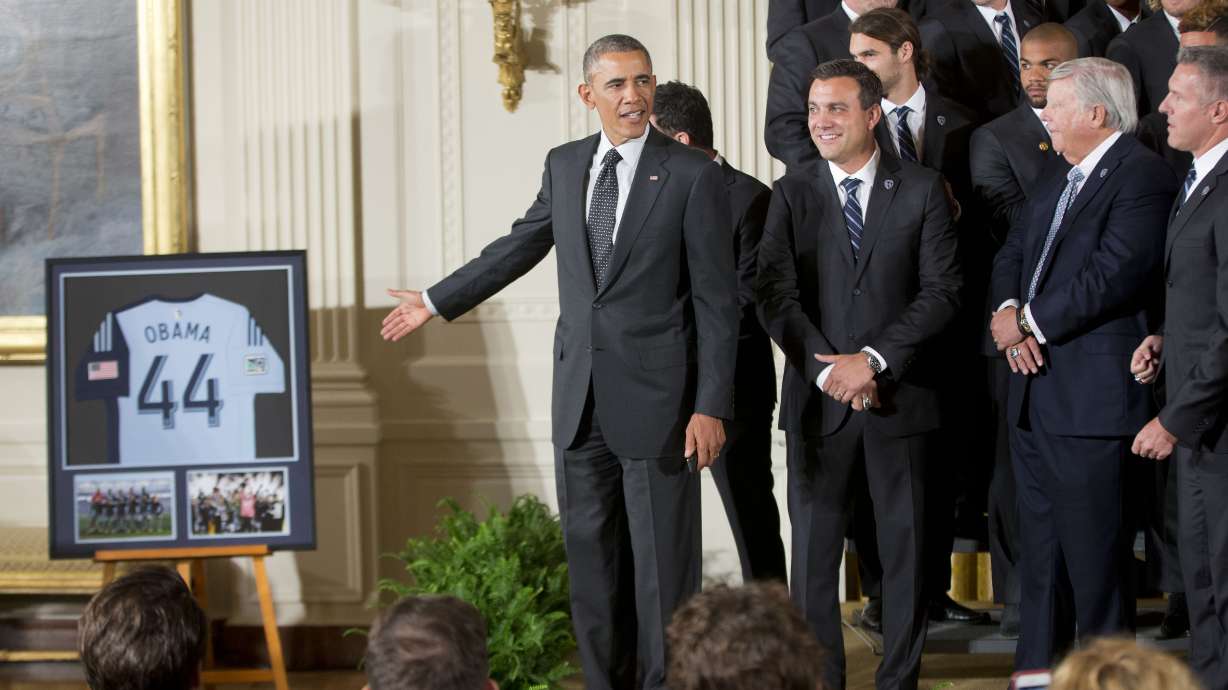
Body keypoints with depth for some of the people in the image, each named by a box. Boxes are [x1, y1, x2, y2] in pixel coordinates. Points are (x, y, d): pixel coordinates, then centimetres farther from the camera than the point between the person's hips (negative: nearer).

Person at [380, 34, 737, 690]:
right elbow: (519, 246, 24)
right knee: (591, 560, 10)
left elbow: (717, 301, -8)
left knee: (664, 562, -1)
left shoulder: (693, 174, -7)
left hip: (656, 394, -5)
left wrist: (711, 407, -12)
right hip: (580, 396, 5)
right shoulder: (565, 165, 8)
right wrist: (436, 301, 30)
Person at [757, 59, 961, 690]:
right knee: (814, 548, 2)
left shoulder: (922, 190, 2)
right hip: (818, 400, 1)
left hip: (898, 394, -1)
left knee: (904, 545, 5)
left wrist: (874, 359, -14)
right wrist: (828, 371, -14)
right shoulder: (791, 196, 5)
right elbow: (776, 298, -2)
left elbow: (942, 290, -5)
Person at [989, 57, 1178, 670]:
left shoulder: (1142, 176, -11)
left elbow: (1114, 274, -20)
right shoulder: (1054, 183, 19)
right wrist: (1007, 311, -4)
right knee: (1039, 548, 15)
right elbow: (1012, 257, 18)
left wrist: (1032, 321, -13)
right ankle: (1037, 666, 24)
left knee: (1095, 555, -4)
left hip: (1092, 396, -9)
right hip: (1034, 391, 9)